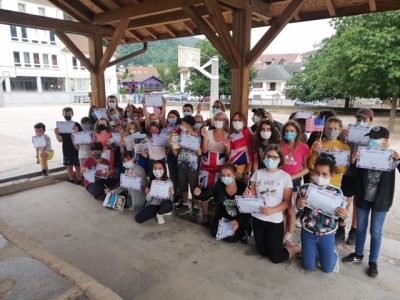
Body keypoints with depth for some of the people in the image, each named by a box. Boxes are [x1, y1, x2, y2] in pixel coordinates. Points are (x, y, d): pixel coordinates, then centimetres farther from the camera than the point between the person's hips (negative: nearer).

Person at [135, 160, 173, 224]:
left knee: (167, 203, -40)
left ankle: (160, 214, -4)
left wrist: (169, 193, -23)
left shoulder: (168, 182, -6)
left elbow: (170, 199, -5)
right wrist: (148, 193, -16)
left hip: (163, 205, -3)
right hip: (152, 205, 4)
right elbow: (148, 200, 3)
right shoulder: (151, 182, 3)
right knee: (138, 218, -19)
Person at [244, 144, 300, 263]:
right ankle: (276, 244, 44)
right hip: (257, 217, 4)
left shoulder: (285, 176, -8)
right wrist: (248, 194, -20)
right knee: (263, 252, 16)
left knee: (276, 257, 6)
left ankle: (296, 248, 32)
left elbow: (287, 202, -8)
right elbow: (252, 194, 4)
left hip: (275, 220, -3)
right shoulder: (258, 173, 1)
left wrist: (272, 210, -24)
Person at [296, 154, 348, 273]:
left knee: (328, 268, 14)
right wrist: (299, 206, -28)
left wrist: (344, 215, -26)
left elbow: (341, 216, -3)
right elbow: (297, 214, -6)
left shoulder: (337, 192, -14)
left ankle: (333, 253, 45)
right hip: (308, 233, 0)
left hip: (327, 235, 0)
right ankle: (316, 252, 43)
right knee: (308, 266, 12)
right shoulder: (304, 189, -15)